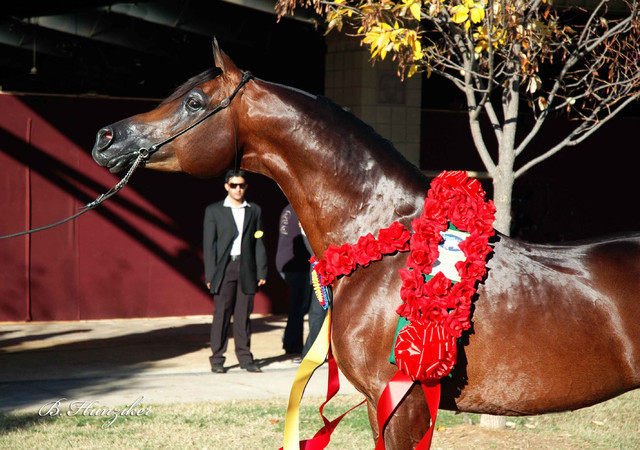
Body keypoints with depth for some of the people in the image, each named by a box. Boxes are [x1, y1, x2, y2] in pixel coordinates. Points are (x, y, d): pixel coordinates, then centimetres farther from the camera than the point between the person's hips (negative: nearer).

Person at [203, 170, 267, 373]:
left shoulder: (254, 210, 13)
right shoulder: (214, 211, 6)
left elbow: (259, 243, 11)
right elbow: (209, 244, 1)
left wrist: (261, 272, 4)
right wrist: (210, 275, -6)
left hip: (246, 269, 2)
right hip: (224, 268, -2)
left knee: (244, 315, 4)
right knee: (222, 314, -4)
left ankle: (245, 357, 10)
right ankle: (217, 359, 1)